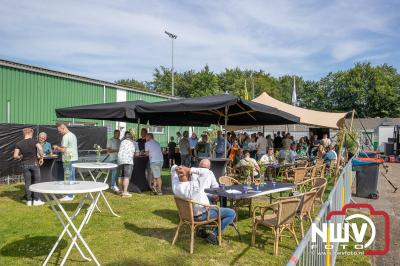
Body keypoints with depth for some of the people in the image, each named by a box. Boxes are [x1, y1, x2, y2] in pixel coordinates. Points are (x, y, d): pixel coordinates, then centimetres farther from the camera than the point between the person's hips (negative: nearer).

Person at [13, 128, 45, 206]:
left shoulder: (19, 144, 1)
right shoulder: (34, 141, -6)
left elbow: (15, 156, -5)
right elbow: (40, 149, -25)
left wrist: (21, 157, 15)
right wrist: (41, 158, -11)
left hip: (24, 164, 3)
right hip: (34, 163, -2)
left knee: (27, 183, 9)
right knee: (36, 182, 7)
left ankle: (29, 200, 13)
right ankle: (36, 200, 9)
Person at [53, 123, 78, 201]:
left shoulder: (66, 136, -15)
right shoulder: (73, 135, 15)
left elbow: (63, 150, -16)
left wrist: (56, 147, 1)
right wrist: (58, 147, 18)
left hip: (68, 160, -10)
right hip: (74, 158, 10)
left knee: (68, 177, -4)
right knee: (72, 177, 15)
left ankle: (69, 196, 1)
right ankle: (72, 193, 23)